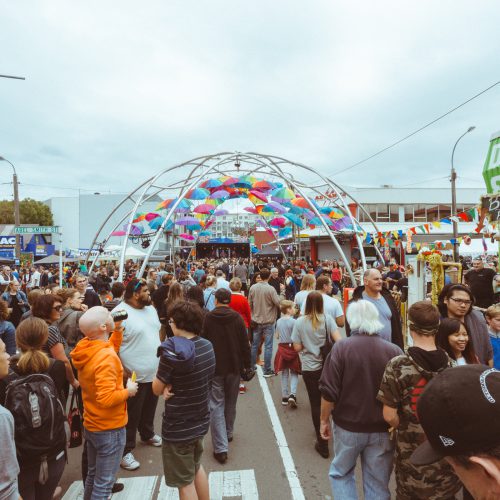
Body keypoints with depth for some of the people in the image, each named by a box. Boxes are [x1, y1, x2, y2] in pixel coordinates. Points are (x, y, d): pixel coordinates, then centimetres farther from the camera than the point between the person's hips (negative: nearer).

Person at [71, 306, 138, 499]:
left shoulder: (85, 348, -4)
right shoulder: (105, 357, -30)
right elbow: (106, 399, -33)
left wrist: (118, 330, 4)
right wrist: (128, 391, -17)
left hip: (91, 425, 8)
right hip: (109, 429, -8)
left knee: (93, 475, 27)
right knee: (104, 483, 10)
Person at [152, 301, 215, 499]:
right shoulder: (208, 346, -4)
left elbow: (156, 389, -13)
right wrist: (172, 386, -10)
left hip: (178, 427, -7)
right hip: (201, 420, 7)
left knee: (185, 482, 14)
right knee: (197, 466, 30)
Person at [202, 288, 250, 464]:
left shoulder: (208, 318, -7)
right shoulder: (237, 318, -5)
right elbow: (245, 343, -5)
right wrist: (247, 364, 5)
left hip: (214, 367, -2)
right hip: (234, 366, 2)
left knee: (216, 405, 2)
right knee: (230, 403, 20)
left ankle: (221, 447, -3)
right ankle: (228, 434, 37)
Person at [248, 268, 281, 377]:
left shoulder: (253, 287, -5)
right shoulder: (271, 289, -19)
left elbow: (249, 304, 3)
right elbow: (279, 304, -16)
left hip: (256, 321, 4)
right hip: (268, 321, -4)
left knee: (254, 345, 17)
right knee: (268, 346, 4)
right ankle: (267, 370, 10)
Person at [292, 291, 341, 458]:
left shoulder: (299, 322, -8)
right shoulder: (327, 319, -8)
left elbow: (297, 347, -8)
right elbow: (338, 340, -16)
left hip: (310, 369, -1)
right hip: (328, 366, 1)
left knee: (316, 404, 9)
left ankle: (322, 444, 17)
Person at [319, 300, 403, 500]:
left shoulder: (341, 347, -15)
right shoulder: (394, 351, -9)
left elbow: (329, 392, -14)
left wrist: (324, 420, 1)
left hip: (348, 426, -2)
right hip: (382, 429, 2)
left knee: (341, 473, 21)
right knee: (378, 484, 17)